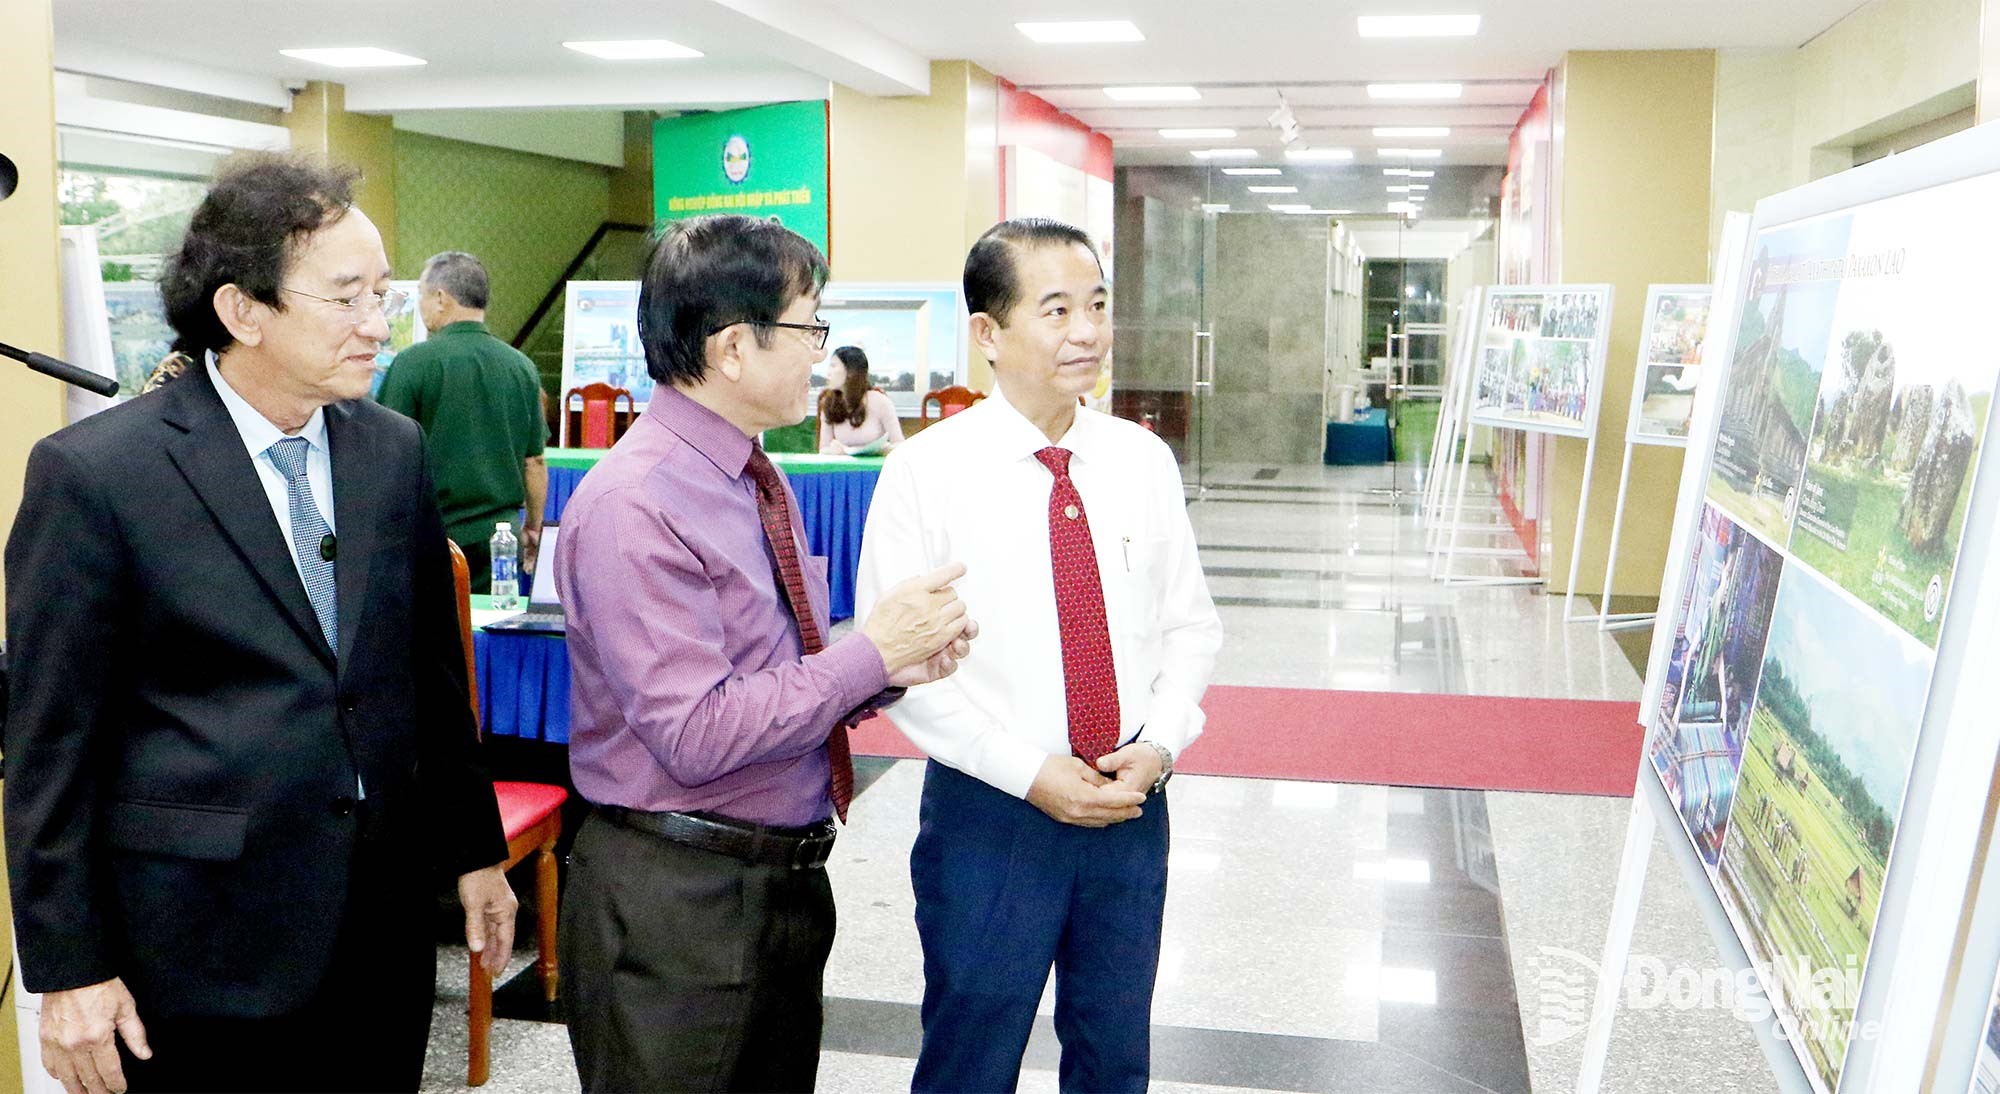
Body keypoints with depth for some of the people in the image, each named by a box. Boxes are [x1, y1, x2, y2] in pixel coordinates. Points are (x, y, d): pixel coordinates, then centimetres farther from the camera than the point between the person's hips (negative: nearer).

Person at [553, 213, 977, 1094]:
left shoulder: (759, 480, 9)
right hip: (676, 899, -9)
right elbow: (696, 736, -26)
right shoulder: (633, 506, -21)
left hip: (788, 880, 9)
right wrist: (873, 651, -21)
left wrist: (897, 664, -7)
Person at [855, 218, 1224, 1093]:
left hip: (1134, 809, 4)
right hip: (991, 810, -3)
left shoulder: (1144, 461, 2)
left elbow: (1190, 625, 7)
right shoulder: (927, 471, -11)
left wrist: (1158, 744, -9)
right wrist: (1030, 772, -18)